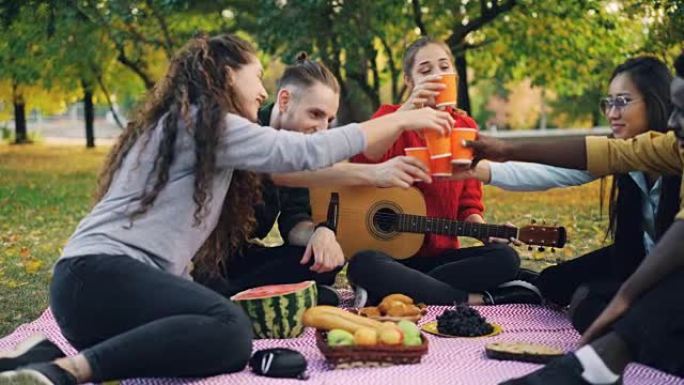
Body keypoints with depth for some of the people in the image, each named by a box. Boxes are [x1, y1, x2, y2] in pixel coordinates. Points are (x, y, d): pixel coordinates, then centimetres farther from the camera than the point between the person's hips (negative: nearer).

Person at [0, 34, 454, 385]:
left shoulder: (181, 123, 25)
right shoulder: (204, 121, -4)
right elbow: (307, 152, -8)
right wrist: (402, 120, 0)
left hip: (92, 277, 11)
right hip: (101, 274, -11)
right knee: (230, 330, -29)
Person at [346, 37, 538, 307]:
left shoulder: (465, 127, 10)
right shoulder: (391, 116, 0)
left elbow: (469, 203, 11)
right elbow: (362, 161, -24)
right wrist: (407, 110, -33)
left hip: (442, 255, 4)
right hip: (390, 252, -3)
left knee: (505, 258, -22)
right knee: (364, 265, -36)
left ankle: (396, 291, -21)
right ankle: (475, 301, -27)